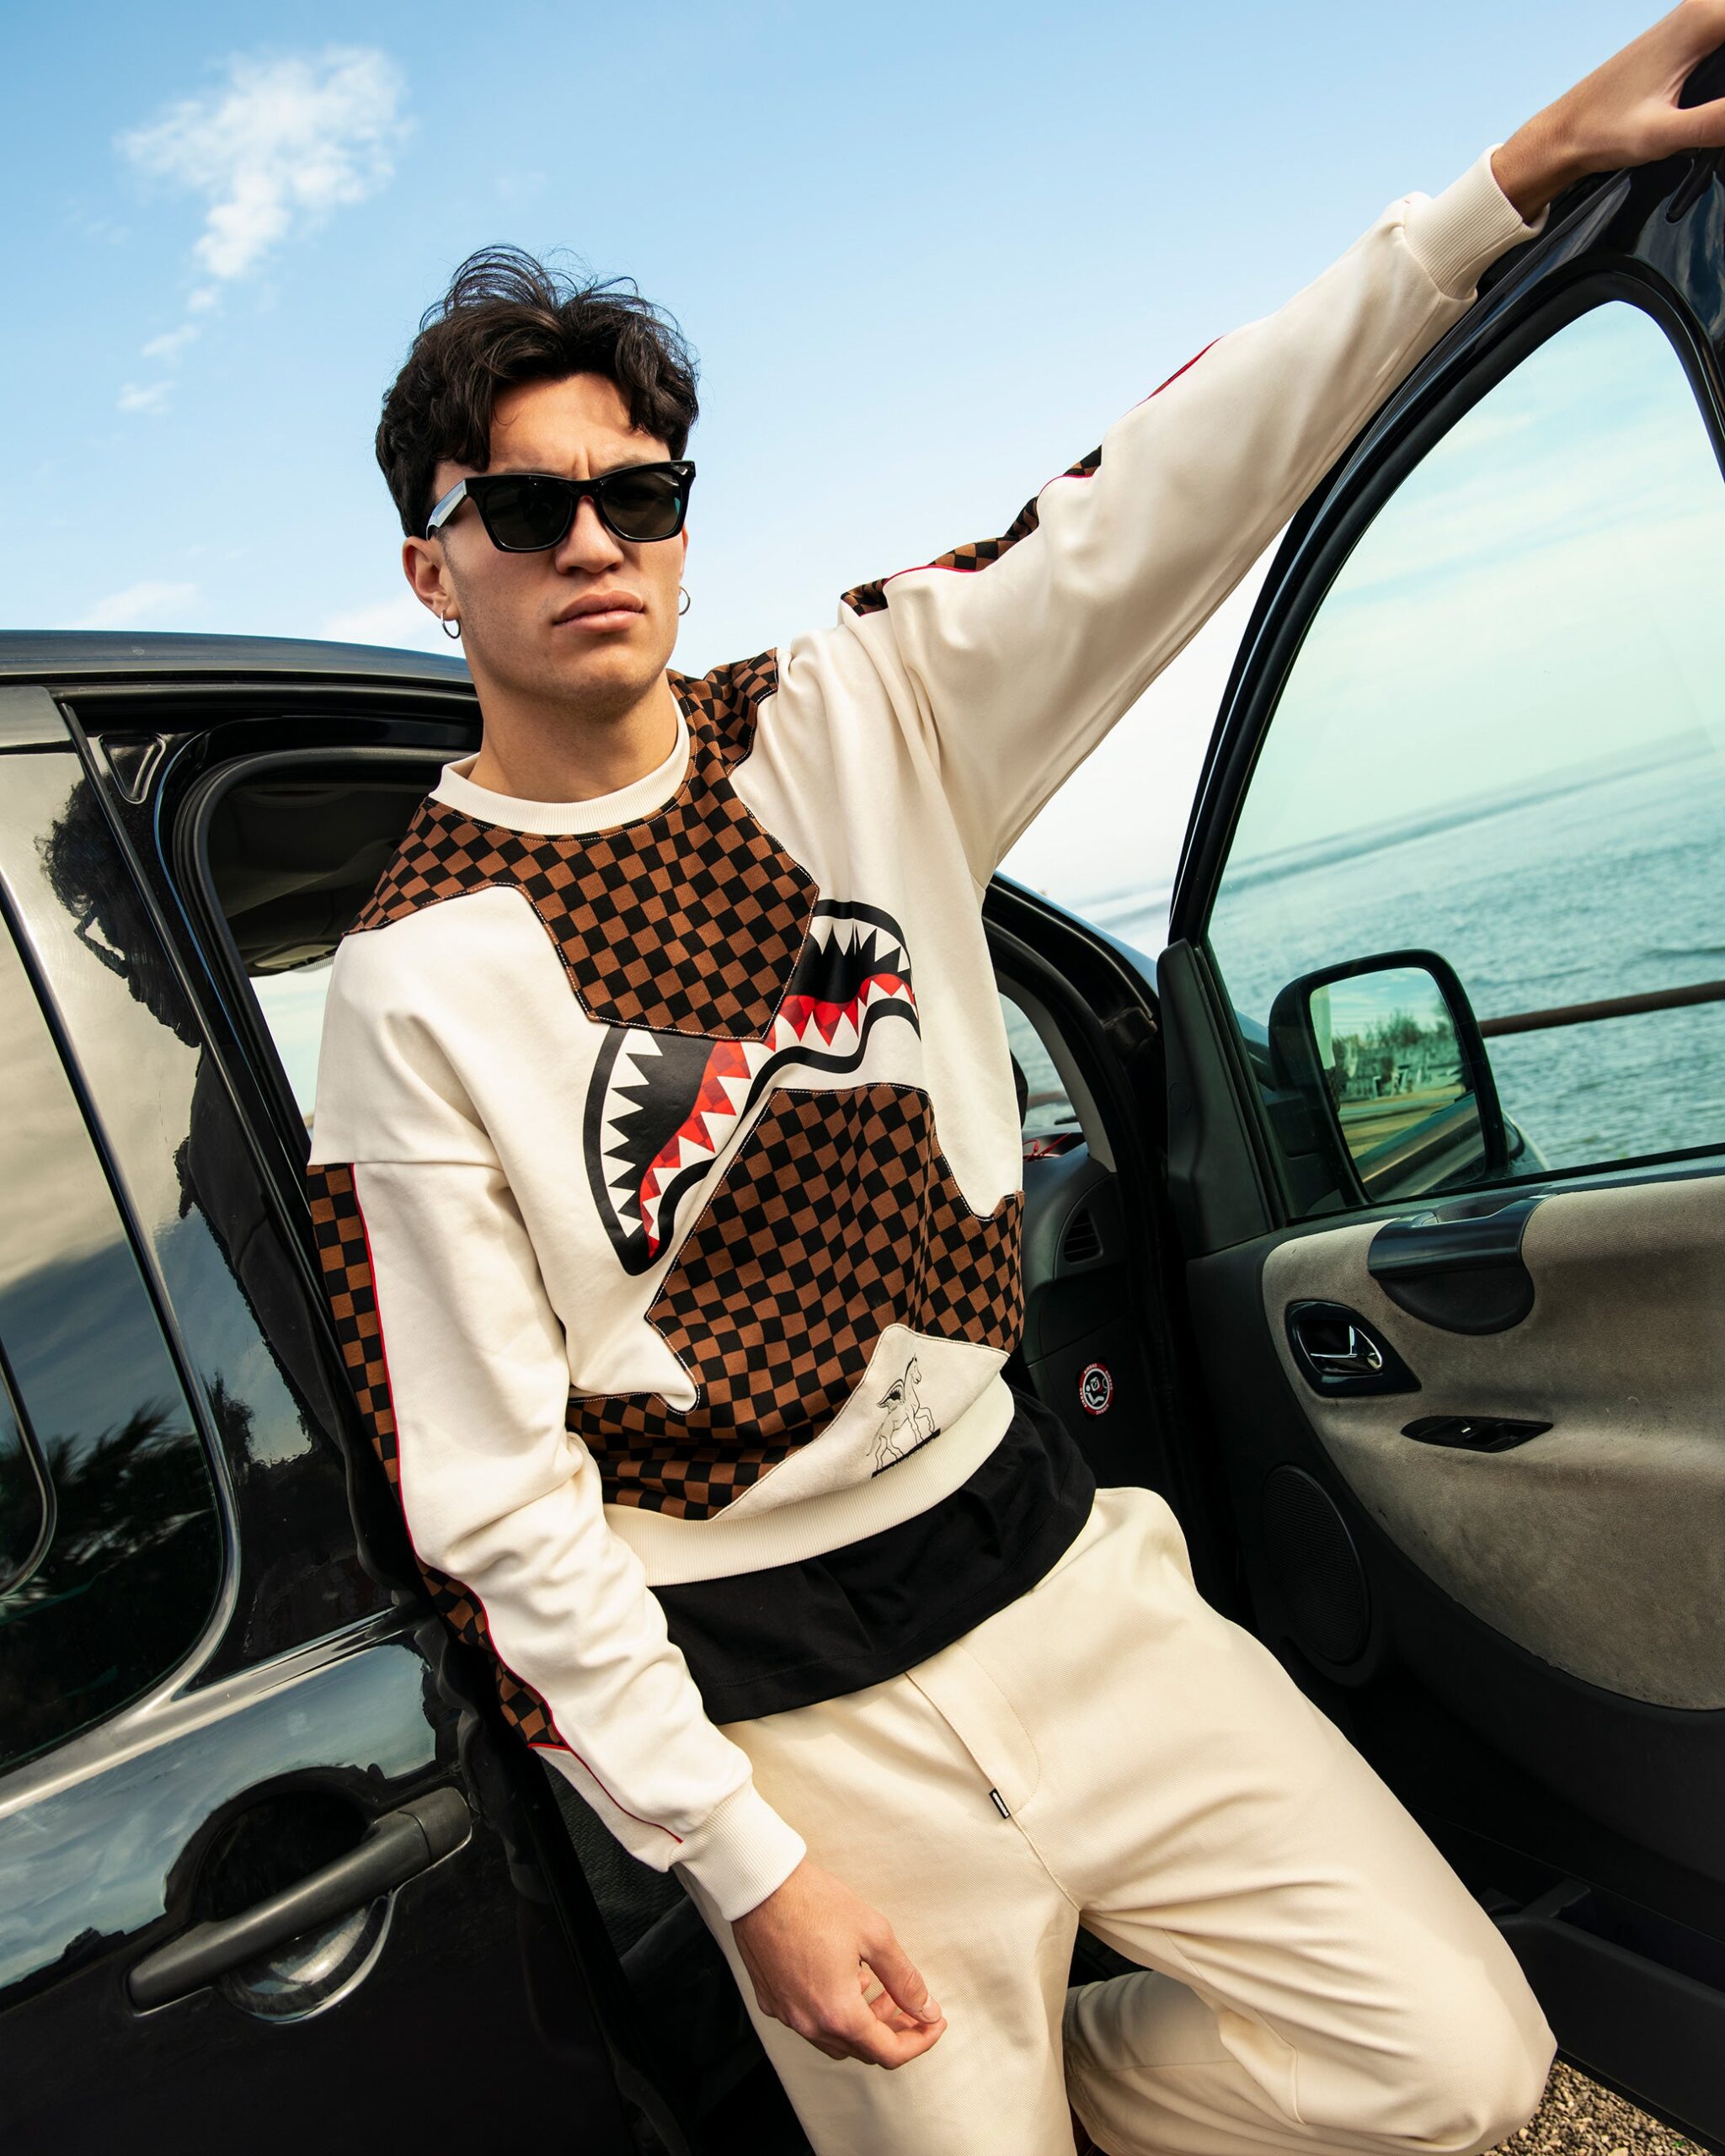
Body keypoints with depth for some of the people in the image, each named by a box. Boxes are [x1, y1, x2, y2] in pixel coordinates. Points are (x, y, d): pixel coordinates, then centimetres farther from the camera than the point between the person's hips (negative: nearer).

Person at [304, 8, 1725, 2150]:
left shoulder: (853, 725, 0)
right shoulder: (418, 984, -11)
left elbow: (1157, 510, -9)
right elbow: (495, 1507, -12)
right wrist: (743, 1865, -12)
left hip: (1041, 1550, 4)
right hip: (779, 1695, -3)